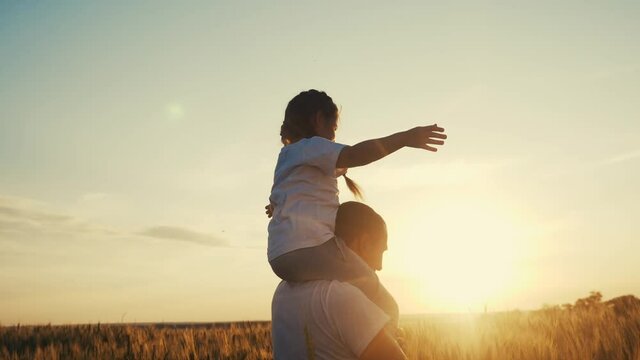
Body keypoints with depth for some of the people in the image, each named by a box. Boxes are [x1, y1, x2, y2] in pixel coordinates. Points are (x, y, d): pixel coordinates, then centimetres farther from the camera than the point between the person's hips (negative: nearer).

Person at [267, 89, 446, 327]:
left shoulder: (289, 154, 29)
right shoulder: (310, 145, -1)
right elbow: (353, 155, -21)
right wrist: (404, 138, -27)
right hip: (309, 248, -10)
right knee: (384, 310, -5)